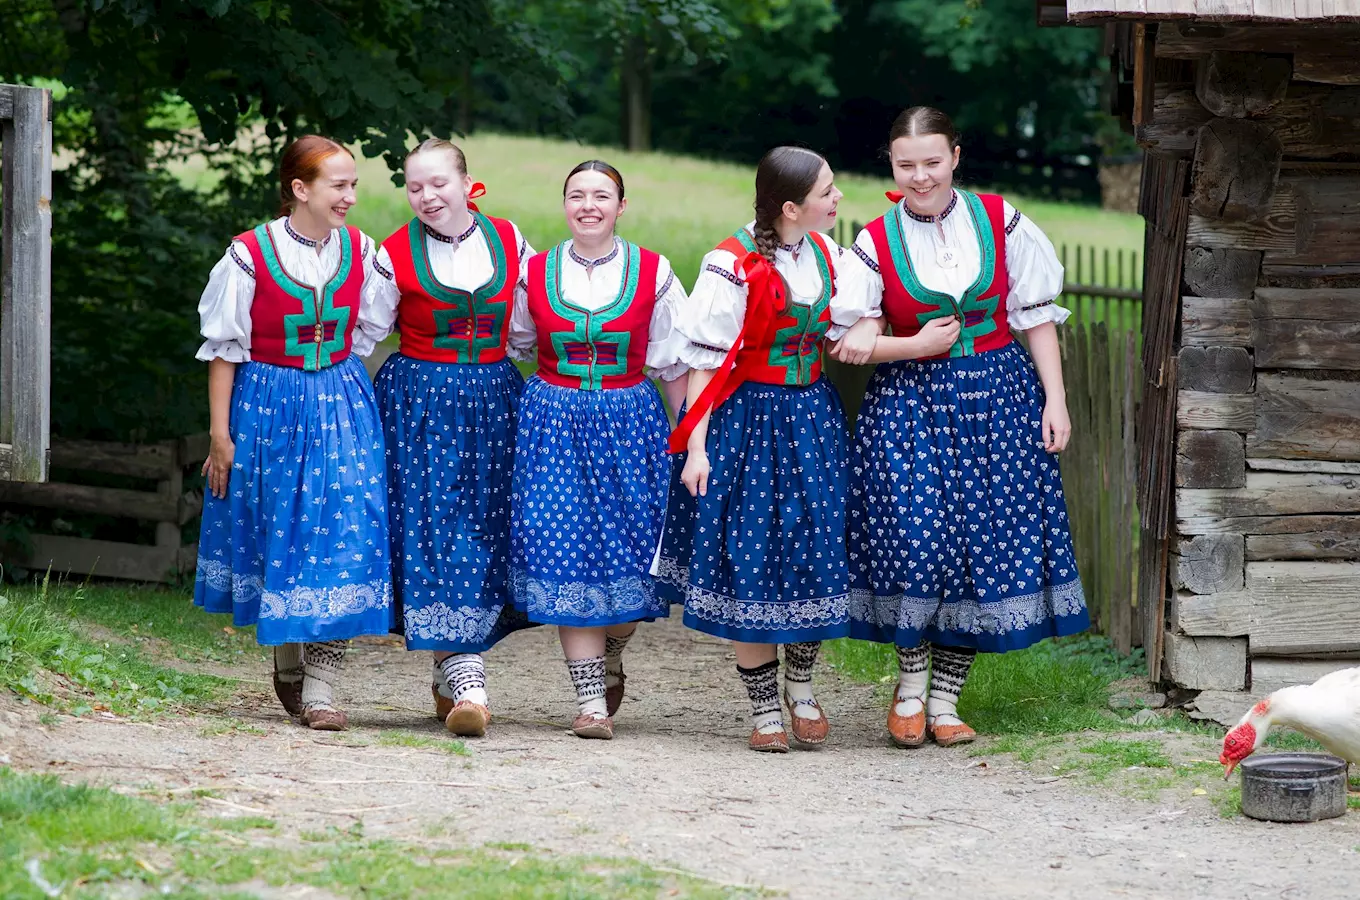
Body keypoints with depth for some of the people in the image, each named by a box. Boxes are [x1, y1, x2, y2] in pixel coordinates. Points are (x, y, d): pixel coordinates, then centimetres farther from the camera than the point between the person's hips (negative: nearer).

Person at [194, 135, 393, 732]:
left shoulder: (359, 252, 0)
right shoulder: (251, 255, -10)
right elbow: (224, 349, -4)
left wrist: (343, 394, 10)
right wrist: (220, 435, -5)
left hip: (340, 402, 2)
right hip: (268, 407, -2)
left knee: (342, 528, -9)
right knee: (276, 532, 7)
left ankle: (320, 687, -8)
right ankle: (287, 663, 30)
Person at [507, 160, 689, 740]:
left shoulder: (652, 273, 1)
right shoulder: (536, 273, 4)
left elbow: (675, 364, 5)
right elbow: (511, 347, 19)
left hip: (629, 421, 0)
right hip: (554, 423, 0)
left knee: (629, 550, -2)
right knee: (566, 551, -7)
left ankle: (609, 661, 28)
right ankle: (591, 699, -3)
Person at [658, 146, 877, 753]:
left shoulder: (824, 252, 4)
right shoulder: (732, 267, -16)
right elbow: (704, 362, -13)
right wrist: (695, 447, -15)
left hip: (812, 416, 6)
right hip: (746, 421, -6)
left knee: (816, 555, 4)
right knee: (749, 563, -1)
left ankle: (801, 688, 24)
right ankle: (764, 709, 11)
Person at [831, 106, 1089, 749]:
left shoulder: (999, 221, 2)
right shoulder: (876, 242, 0)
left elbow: (1036, 315, 6)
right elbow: (849, 344, 1)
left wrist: (1055, 399, 0)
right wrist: (916, 345, -13)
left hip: (998, 396, 1)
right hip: (910, 401, -1)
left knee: (988, 542, -1)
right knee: (916, 535, -13)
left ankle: (945, 698, 9)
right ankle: (911, 688, 6)